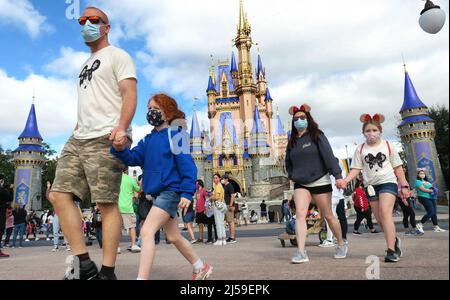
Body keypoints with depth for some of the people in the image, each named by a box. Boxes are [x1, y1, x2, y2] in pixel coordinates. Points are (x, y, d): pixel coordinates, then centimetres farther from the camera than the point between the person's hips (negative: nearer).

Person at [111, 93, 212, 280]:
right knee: (174, 237, 18)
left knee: (147, 232, -17)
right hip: (158, 193, 9)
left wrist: (187, 192, -22)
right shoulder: (148, 139, 13)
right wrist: (119, 149, -19)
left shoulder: (175, 133, -9)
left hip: (171, 190, -9)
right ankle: (201, 267, 36)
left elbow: (186, 164, -15)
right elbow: (134, 158, 1)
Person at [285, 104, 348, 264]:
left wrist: (337, 175, -25)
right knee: (300, 213, -14)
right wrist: (292, 176, 9)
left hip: (320, 182, -4)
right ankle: (301, 252, -14)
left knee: (328, 215, 8)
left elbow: (329, 156, -15)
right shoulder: (292, 141, 10)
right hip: (300, 184, 4)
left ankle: (341, 244, 32)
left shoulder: (317, 136, -4)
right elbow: (288, 162, 22)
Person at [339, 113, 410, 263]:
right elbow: (356, 169, -1)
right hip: (371, 186, 3)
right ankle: (394, 240, 33)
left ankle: (391, 250, -14)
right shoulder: (360, 150, 3)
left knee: (385, 214, -18)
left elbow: (398, 167, 5)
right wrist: (345, 181, -18)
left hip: (388, 182, -3)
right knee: (379, 218, 9)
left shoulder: (388, 146, 1)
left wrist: (404, 186, 1)